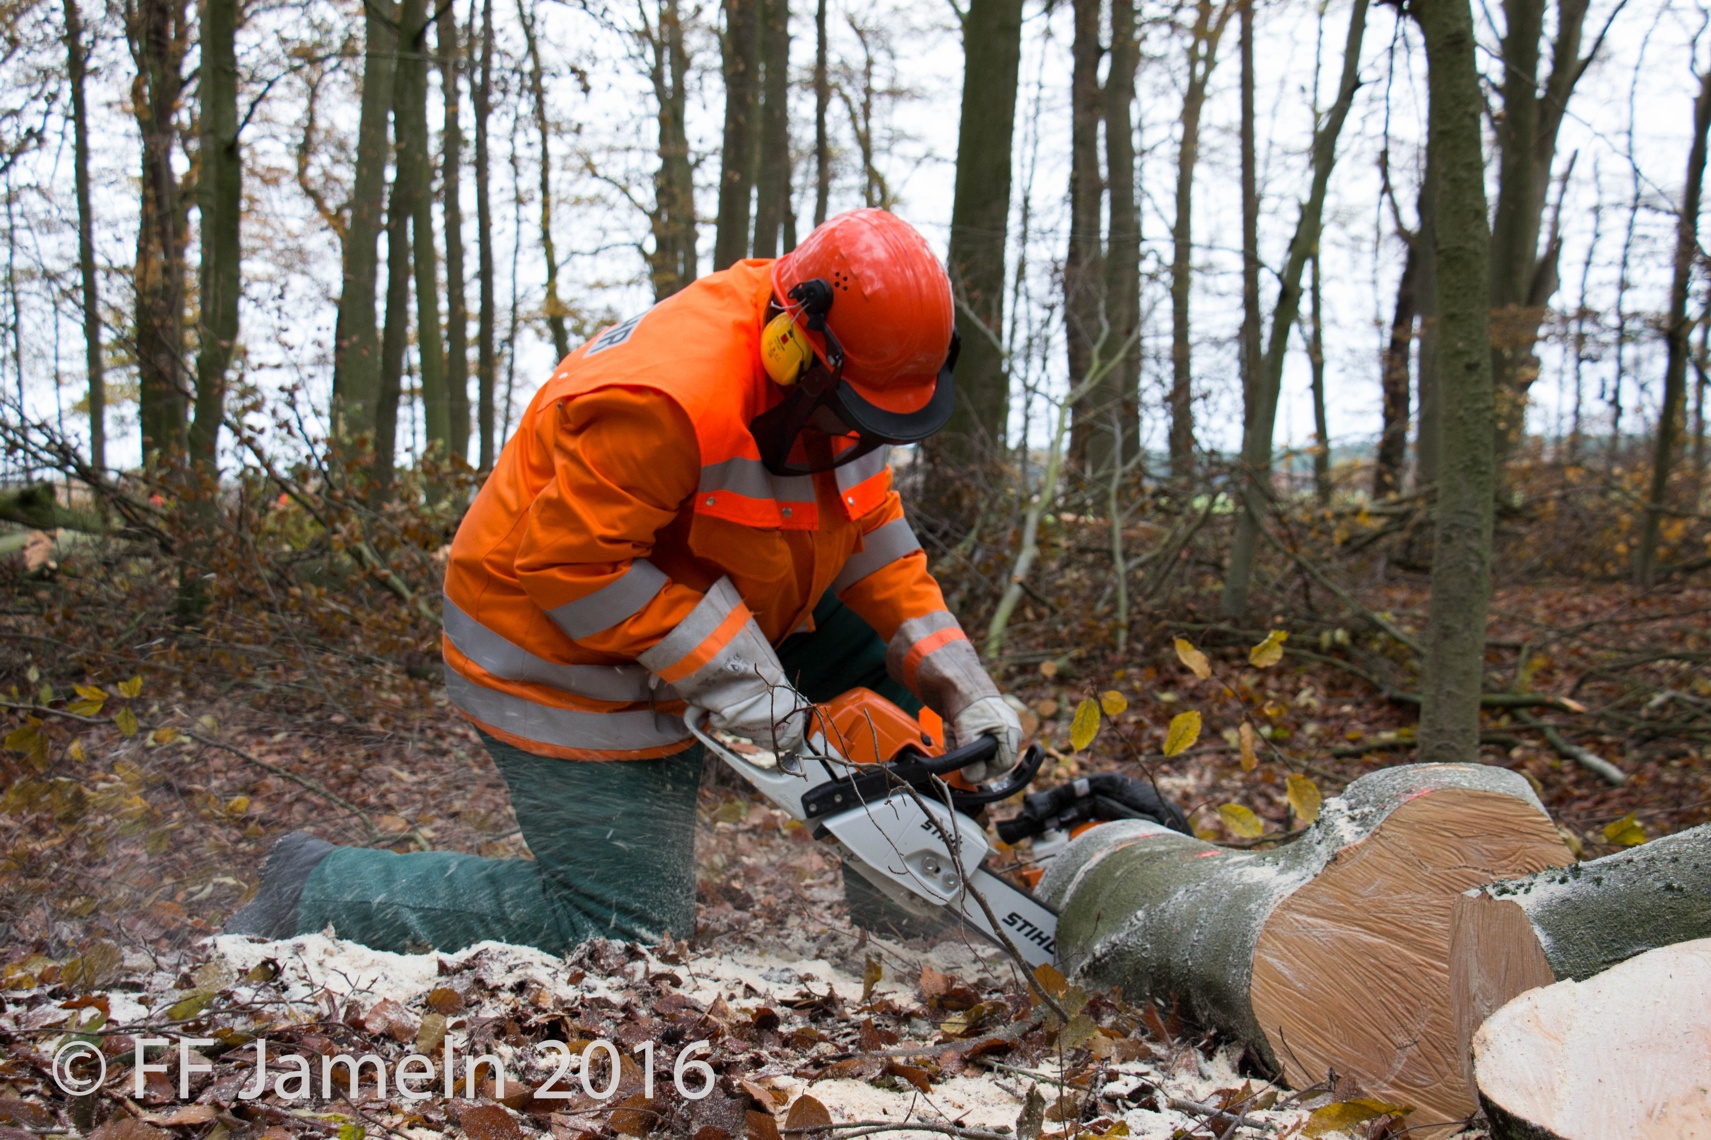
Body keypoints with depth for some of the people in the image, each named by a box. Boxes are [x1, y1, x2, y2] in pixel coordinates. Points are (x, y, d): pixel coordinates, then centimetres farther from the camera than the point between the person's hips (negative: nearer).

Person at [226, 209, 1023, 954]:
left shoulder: (841, 381, -7)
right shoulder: (665, 403, -35)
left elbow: (871, 535, 0)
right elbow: (570, 564, -32)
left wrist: (958, 684, -9)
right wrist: (729, 674, -32)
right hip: (557, 655, -9)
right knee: (626, 927, -5)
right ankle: (315, 890, 4)